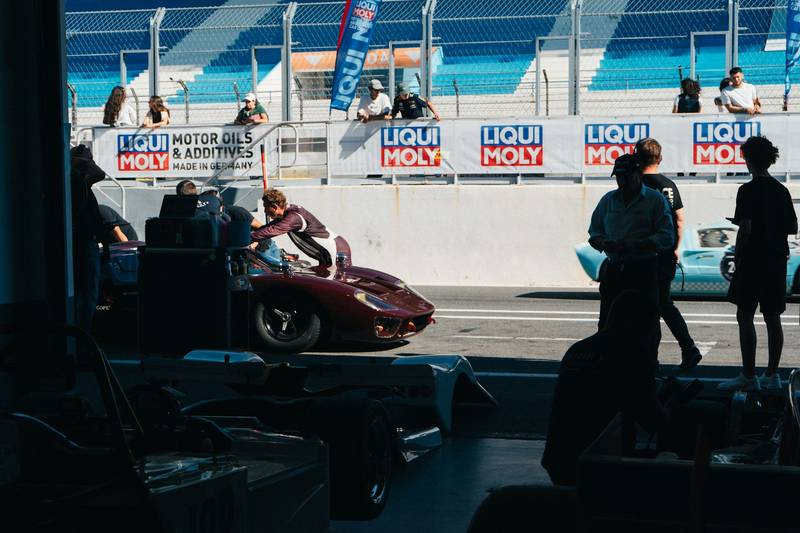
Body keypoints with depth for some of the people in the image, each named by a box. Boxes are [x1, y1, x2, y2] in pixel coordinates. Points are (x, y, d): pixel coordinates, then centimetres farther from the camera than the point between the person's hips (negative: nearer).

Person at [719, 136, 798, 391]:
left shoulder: (748, 190, -12)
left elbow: (745, 229, -18)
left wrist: (737, 257, -5)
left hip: (753, 262, -7)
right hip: (777, 262, 7)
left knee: (745, 317, -2)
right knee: (772, 318, 9)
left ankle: (748, 376, -4)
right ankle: (772, 375, 13)